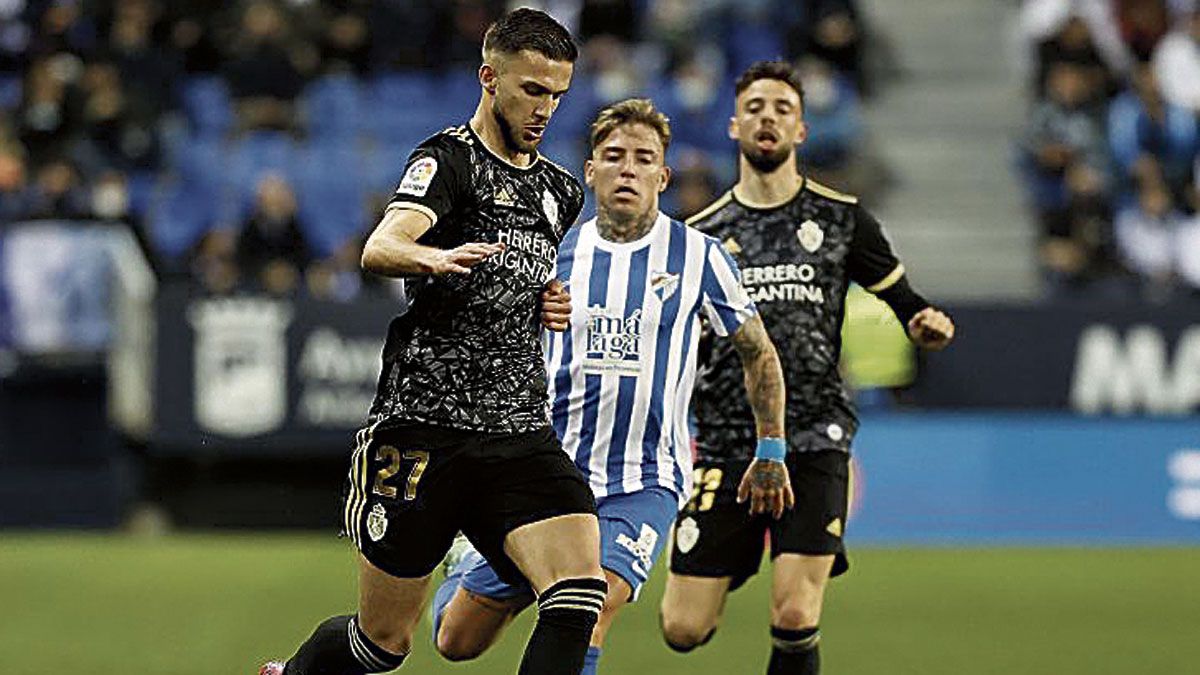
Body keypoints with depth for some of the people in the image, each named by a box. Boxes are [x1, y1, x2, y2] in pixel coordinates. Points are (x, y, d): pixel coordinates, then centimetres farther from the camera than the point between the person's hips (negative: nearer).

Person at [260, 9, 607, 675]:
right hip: (421, 429, -5)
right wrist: (436, 257, -48)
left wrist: (551, 303, 12)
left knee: (582, 588, -20)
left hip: (520, 435, 5)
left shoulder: (560, 191, 15)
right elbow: (379, 250, -26)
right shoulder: (448, 159, -7)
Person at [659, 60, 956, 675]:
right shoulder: (701, 234, 9)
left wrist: (930, 326, -10)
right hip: (725, 447, 1)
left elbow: (906, 307, 11)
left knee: (794, 622, -16)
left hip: (813, 442, -1)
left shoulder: (842, 219, 7)